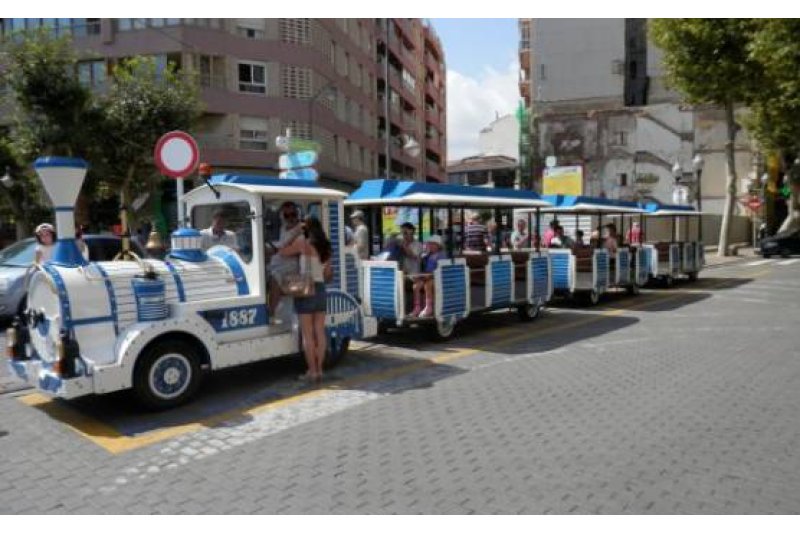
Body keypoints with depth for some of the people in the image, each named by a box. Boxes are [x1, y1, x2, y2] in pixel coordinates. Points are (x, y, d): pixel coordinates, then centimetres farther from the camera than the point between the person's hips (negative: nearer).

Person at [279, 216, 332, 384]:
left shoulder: (303, 243, -8)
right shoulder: (325, 247, 10)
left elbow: (282, 252, -6)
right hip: (320, 289, 6)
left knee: (307, 334, -1)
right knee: (319, 332, 8)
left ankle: (312, 371, 2)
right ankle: (319, 370, 12)